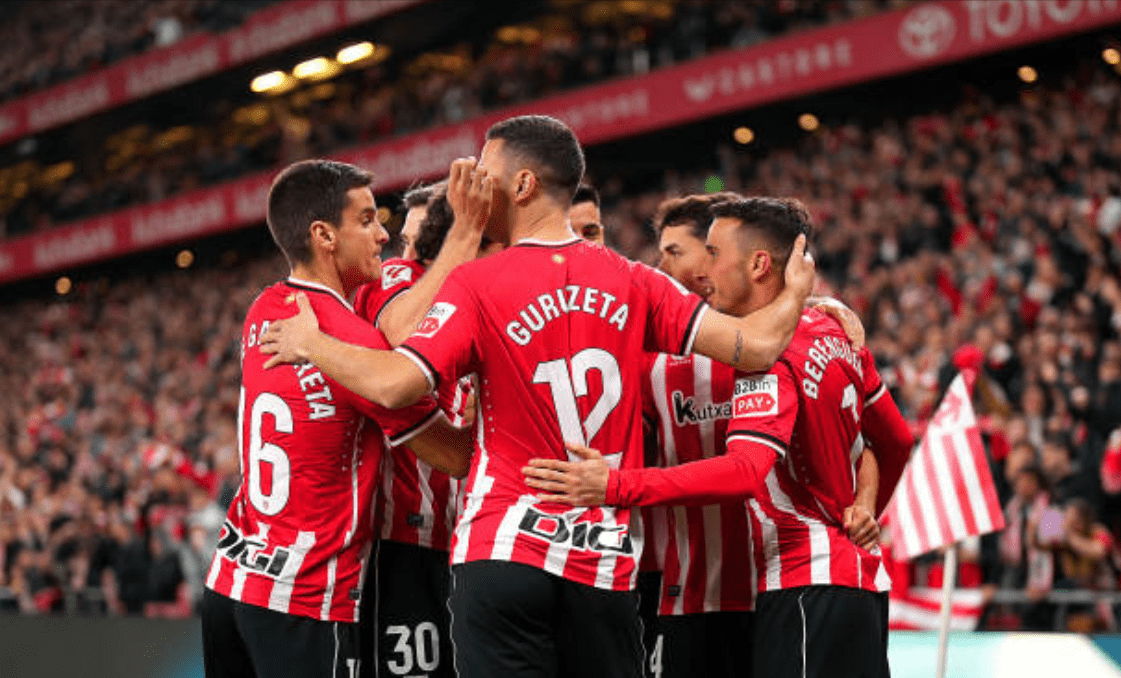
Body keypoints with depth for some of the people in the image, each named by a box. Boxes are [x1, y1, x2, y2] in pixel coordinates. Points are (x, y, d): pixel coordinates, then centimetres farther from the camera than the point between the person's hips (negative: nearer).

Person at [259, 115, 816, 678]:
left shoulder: (476, 284, -5)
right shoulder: (633, 283, 5)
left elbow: (395, 384, -17)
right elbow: (756, 346, 0)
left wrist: (310, 345, 1)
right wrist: (795, 294, 21)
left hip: (506, 552, -4)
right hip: (607, 564, 4)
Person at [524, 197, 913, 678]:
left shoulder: (770, 357, -17)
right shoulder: (838, 335, 11)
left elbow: (746, 472, -32)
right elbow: (897, 441, 22)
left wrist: (615, 487, -38)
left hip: (807, 588, -10)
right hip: (863, 578, 10)